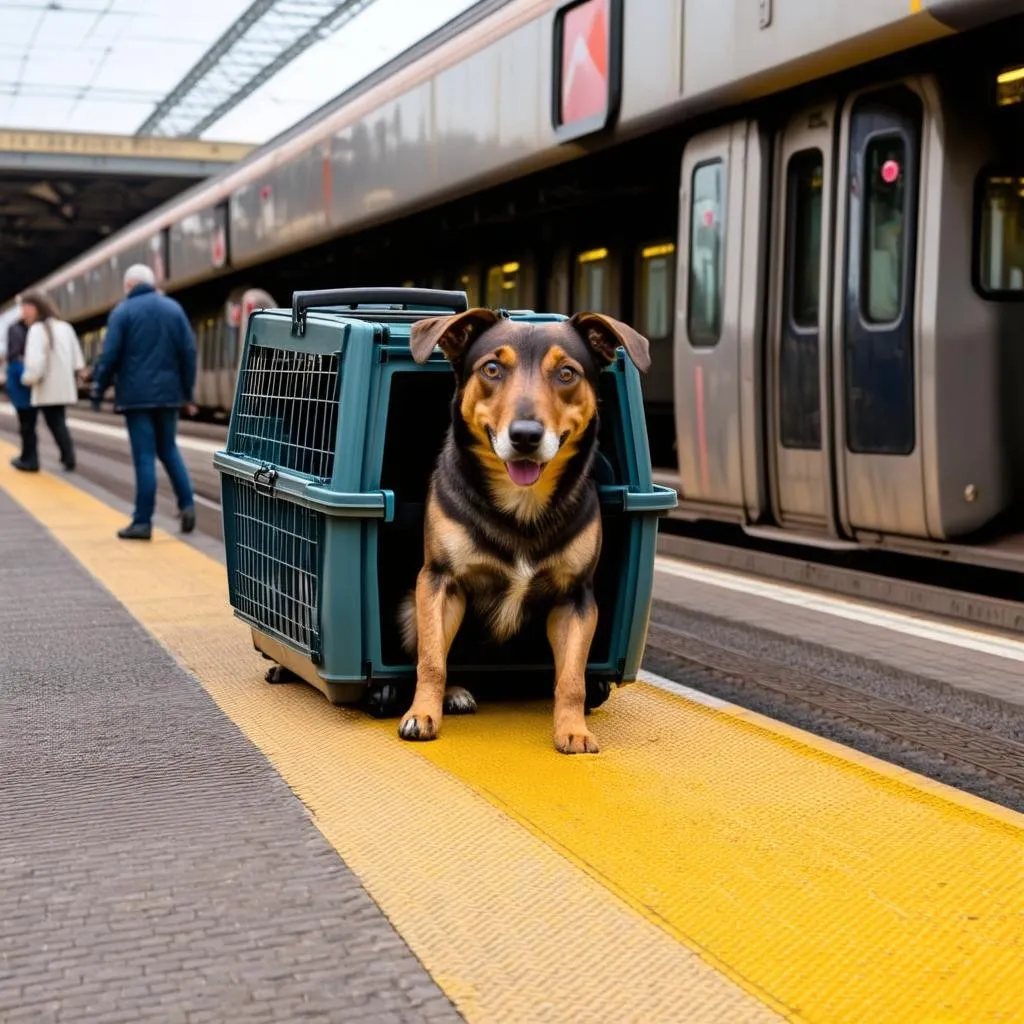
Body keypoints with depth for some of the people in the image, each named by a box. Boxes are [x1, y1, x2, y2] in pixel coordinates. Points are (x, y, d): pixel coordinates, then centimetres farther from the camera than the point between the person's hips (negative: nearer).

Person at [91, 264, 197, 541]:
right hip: (168, 393, 4)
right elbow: (188, 352, 6)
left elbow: (109, 356, -7)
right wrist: (187, 391, 13)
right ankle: (187, 504, 3)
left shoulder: (122, 311, -2)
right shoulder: (174, 308, 8)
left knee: (144, 456, -3)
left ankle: (143, 521, -1)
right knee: (168, 449, 17)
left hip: (136, 394, -3)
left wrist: (98, 391, 1)